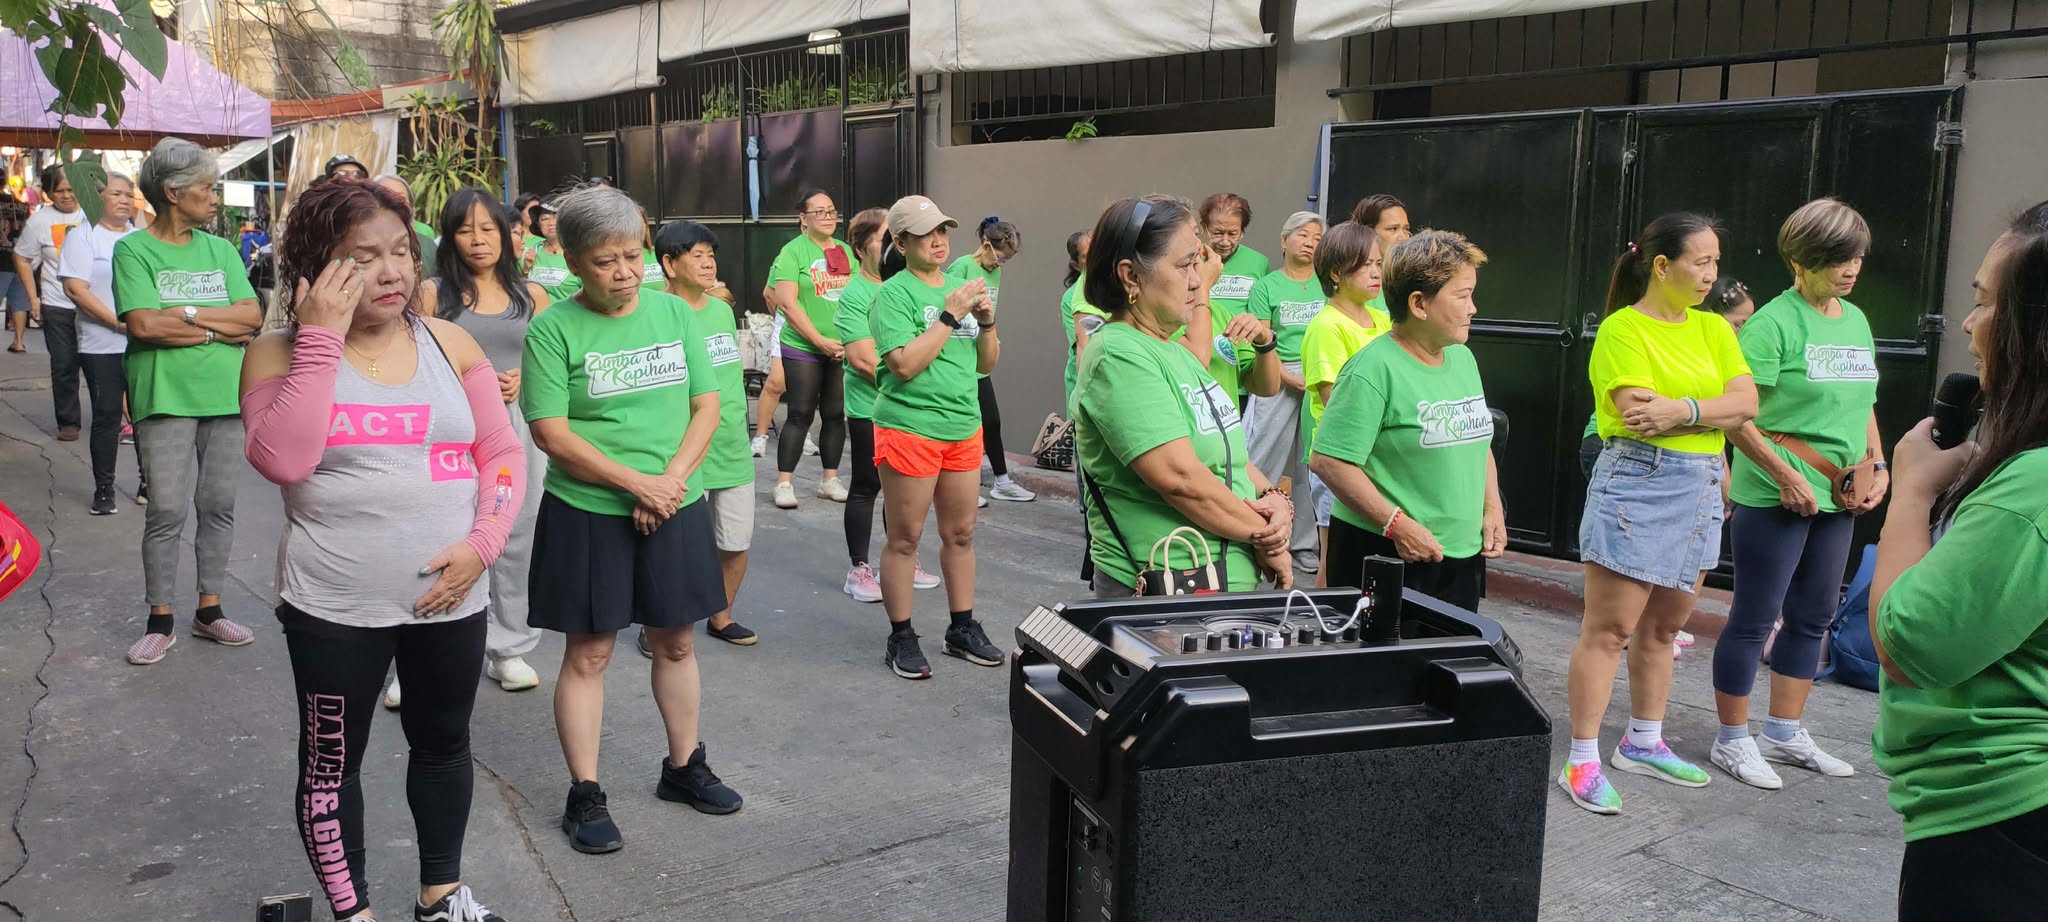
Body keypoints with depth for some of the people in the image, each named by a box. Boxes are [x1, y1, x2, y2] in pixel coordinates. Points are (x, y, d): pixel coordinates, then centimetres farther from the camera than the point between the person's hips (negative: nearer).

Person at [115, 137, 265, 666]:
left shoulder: (220, 250, 11)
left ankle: (209, 610, 20)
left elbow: (252, 316, 0)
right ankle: (160, 622, 8)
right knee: (167, 510, -3)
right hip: (166, 398, -4)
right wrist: (221, 329, -9)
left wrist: (187, 313, -11)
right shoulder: (134, 250, -2)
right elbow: (143, 324, -14)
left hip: (224, 395, 4)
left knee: (219, 506, 8)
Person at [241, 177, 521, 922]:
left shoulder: (449, 342, 1)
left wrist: (482, 544, -11)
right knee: (331, 759, 9)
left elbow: (501, 452, 3)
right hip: (336, 606, -3)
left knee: (444, 743, 18)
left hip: (450, 596, 3)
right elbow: (281, 461, -23)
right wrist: (322, 337, -23)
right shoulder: (282, 353, -6)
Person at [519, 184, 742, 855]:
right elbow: (551, 433, -14)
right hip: (587, 514, -4)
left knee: (676, 642, 14)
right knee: (588, 652, 4)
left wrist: (671, 480, -12)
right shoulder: (553, 329, -8)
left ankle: (684, 767, 31)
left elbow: (707, 406, 2)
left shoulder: (674, 312, 3)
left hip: (675, 510, 4)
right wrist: (635, 482, -19)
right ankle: (585, 795, 16)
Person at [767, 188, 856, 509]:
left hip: (843, 350, 5)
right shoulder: (793, 252, -5)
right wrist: (820, 341, -14)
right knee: (800, 415, -3)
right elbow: (786, 303, -12)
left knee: (835, 415, 8)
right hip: (803, 350, -5)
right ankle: (784, 483, 4)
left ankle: (830, 480, 18)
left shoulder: (846, 252, 11)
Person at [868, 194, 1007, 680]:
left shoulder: (960, 287, 10)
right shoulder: (894, 294, -9)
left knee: (960, 534, 14)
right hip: (909, 426, -6)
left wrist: (987, 322, -5)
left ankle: (963, 629, 27)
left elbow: (986, 364, 13)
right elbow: (905, 364, -19)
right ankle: (901, 638, 13)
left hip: (964, 427, 6)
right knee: (904, 538, 3)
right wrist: (950, 316, -18)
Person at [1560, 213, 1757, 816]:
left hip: (1701, 488, 7)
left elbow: (1746, 404, -2)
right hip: (1637, 482, -7)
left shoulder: (1713, 329, 11)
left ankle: (1643, 743, 30)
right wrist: (1713, 409, -12)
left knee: (1662, 627, 16)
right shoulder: (1622, 329, -8)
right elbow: (1640, 411, -19)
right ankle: (1583, 761, 1)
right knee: (1609, 629, -4)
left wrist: (1683, 409, -16)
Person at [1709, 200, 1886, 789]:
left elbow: (1863, 404, 20)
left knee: (1812, 618, 15)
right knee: (1754, 619, 1)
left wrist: (1879, 466, 7)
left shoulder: (1856, 320, 11)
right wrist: (1787, 476, -20)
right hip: (1774, 497, -8)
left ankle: (1785, 734, 29)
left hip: (1836, 499, 8)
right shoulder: (1775, 322, -13)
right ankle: (1733, 740, 13)